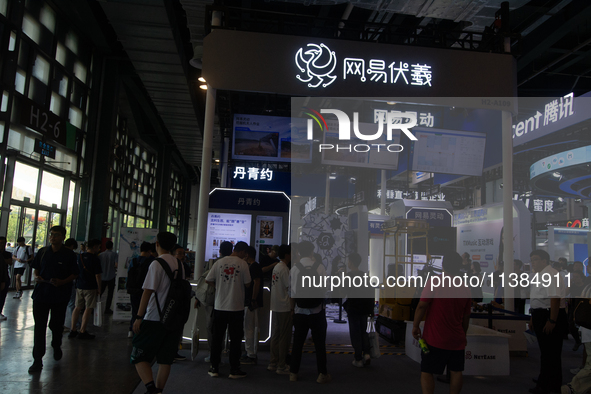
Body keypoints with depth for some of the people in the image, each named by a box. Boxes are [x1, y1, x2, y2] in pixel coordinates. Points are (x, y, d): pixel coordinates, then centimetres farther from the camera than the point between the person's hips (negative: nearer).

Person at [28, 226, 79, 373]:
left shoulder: (69, 254, -4)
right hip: (41, 293, 2)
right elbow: (35, 269, 14)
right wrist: (36, 276, -7)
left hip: (60, 296, -2)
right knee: (39, 326, -1)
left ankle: (57, 347, 41)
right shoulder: (42, 252, 6)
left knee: (57, 325, 12)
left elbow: (74, 274, -2)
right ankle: (37, 360, 6)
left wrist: (62, 282, -18)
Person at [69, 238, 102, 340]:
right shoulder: (95, 259, -13)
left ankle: (73, 330, 17)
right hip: (90, 287, -6)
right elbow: (97, 275, -14)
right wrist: (99, 288, -5)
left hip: (79, 286, 6)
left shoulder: (80, 257, 6)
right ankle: (82, 332, 3)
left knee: (78, 307, 14)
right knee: (88, 308, 1)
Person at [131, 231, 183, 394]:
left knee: (139, 356, 4)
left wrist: (139, 317, -12)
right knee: (165, 359, 12)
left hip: (154, 319, -6)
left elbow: (148, 291, -16)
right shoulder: (179, 264, 9)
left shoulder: (157, 264, -12)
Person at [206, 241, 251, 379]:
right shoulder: (242, 263, -8)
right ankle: (234, 370, 11)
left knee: (217, 337, 12)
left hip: (219, 307, 3)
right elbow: (247, 283, -3)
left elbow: (208, 280, 2)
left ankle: (214, 368, 18)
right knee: (235, 339, 7)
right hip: (236, 307, -3)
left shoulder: (219, 262, -1)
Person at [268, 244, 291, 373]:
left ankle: (273, 363, 22)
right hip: (284, 307, -9)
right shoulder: (284, 269, -15)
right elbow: (290, 288, -16)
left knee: (275, 335, 14)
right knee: (284, 337, -1)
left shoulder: (276, 267, 12)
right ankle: (281, 366, 6)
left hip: (275, 306, 9)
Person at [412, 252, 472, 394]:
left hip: (435, 338, -4)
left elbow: (422, 305, -15)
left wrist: (415, 326, -5)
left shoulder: (434, 281, -11)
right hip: (457, 339, 5)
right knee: (456, 372, 14)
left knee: (426, 372, 3)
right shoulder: (465, 288, 3)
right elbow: (466, 316, 10)